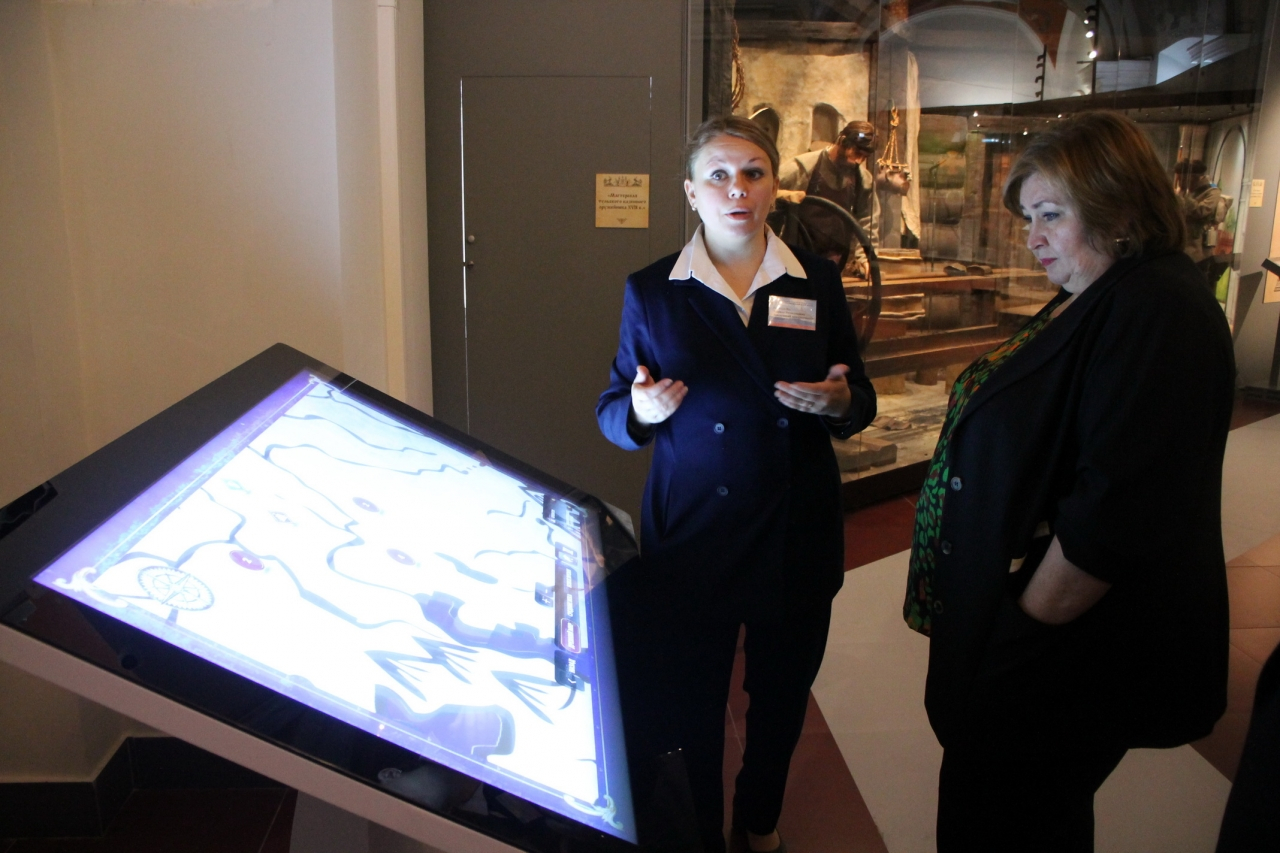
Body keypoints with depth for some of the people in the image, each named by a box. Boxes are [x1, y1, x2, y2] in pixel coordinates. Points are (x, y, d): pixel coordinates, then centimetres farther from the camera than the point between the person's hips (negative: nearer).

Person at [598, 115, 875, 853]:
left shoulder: (818, 281, 3)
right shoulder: (651, 292, -2)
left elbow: (861, 400, 8)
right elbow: (613, 410, 3)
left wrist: (841, 402, -15)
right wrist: (642, 410, -20)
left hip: (797, 535, 2)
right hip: (690, 536, -2)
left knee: (783, 694, 19)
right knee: (686, 703, 5)